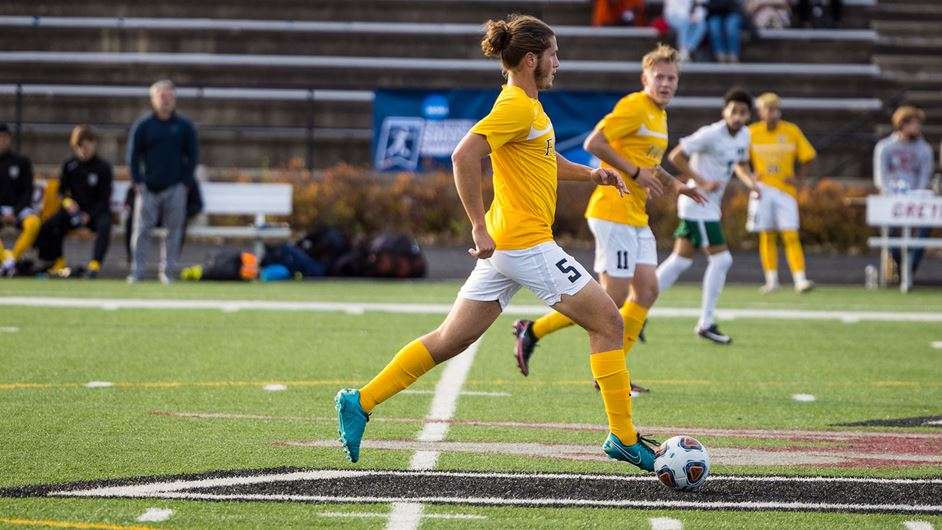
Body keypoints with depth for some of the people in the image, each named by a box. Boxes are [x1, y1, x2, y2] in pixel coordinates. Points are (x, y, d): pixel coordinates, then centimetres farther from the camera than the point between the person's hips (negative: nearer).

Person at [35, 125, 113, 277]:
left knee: (104, 225, -37)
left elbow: (105, 198, -8)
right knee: (48, 226, -22)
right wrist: (67, 201, -15)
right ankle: (58, 261, -7)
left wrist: (89, 215, -20)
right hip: (75, 208, 3)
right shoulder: (69, 165, 3)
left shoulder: (103, 167, -7)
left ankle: (95, 263, -35)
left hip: (97, 210, -3)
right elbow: (62, 189, 9)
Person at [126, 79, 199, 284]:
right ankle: (136, 272, -4)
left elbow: (193, 156, 8)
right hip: (148, 188, 0)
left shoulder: (184, 126, 7)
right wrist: (138, 182, -3)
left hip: (175, 189, 1)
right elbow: (133, 155, 7)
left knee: (173, 231, 0)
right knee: (141, 230, -6)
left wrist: (186, 183, -1)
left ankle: (168, 271, 6)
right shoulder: (142, 125, 6)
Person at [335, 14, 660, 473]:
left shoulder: (528, 106, 17)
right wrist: (480, 227, -24)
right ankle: (623, 439, 0)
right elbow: (464, 156, -24)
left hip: (503, 246, 10)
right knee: (608, 323, -2)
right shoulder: (516, 107, -13)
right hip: (527, 244, -10)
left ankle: (360, 403, 9)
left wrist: (589, 174, 18)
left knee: (449, 341, 10)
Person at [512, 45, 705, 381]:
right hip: (613, 211, -10)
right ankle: (532, 331, 0)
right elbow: (593, 143, -20)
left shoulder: (659, 114, 17)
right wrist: (635, 172, -21)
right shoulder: (634, 106, -13)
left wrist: (674, 184, 19)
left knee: (647, 289, 3)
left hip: (636, 218, 10)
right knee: (613, 298, -10)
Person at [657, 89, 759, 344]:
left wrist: (750, 181, 3)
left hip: (710, 206, 9)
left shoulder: (743, 134, 7)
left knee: (681, 260, 10)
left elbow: (740, 165, 24)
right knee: (721, 259, -9)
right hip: (699, 205, -9)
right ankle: (706, 323, -1)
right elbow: (675, 156, -17)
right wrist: (702, 182, -20)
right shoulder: (711, 134, -18)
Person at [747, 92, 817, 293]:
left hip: (786, 190, -1)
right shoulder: (751, 133, 1)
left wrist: (798, 178, -3)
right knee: (767, 237, 4)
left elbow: (806, 157, 9)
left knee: (791, 236, -8)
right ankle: (771, 280, 11)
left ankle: (800, 280, -12)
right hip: (762, 190, 1)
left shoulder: (792, 131, 1)